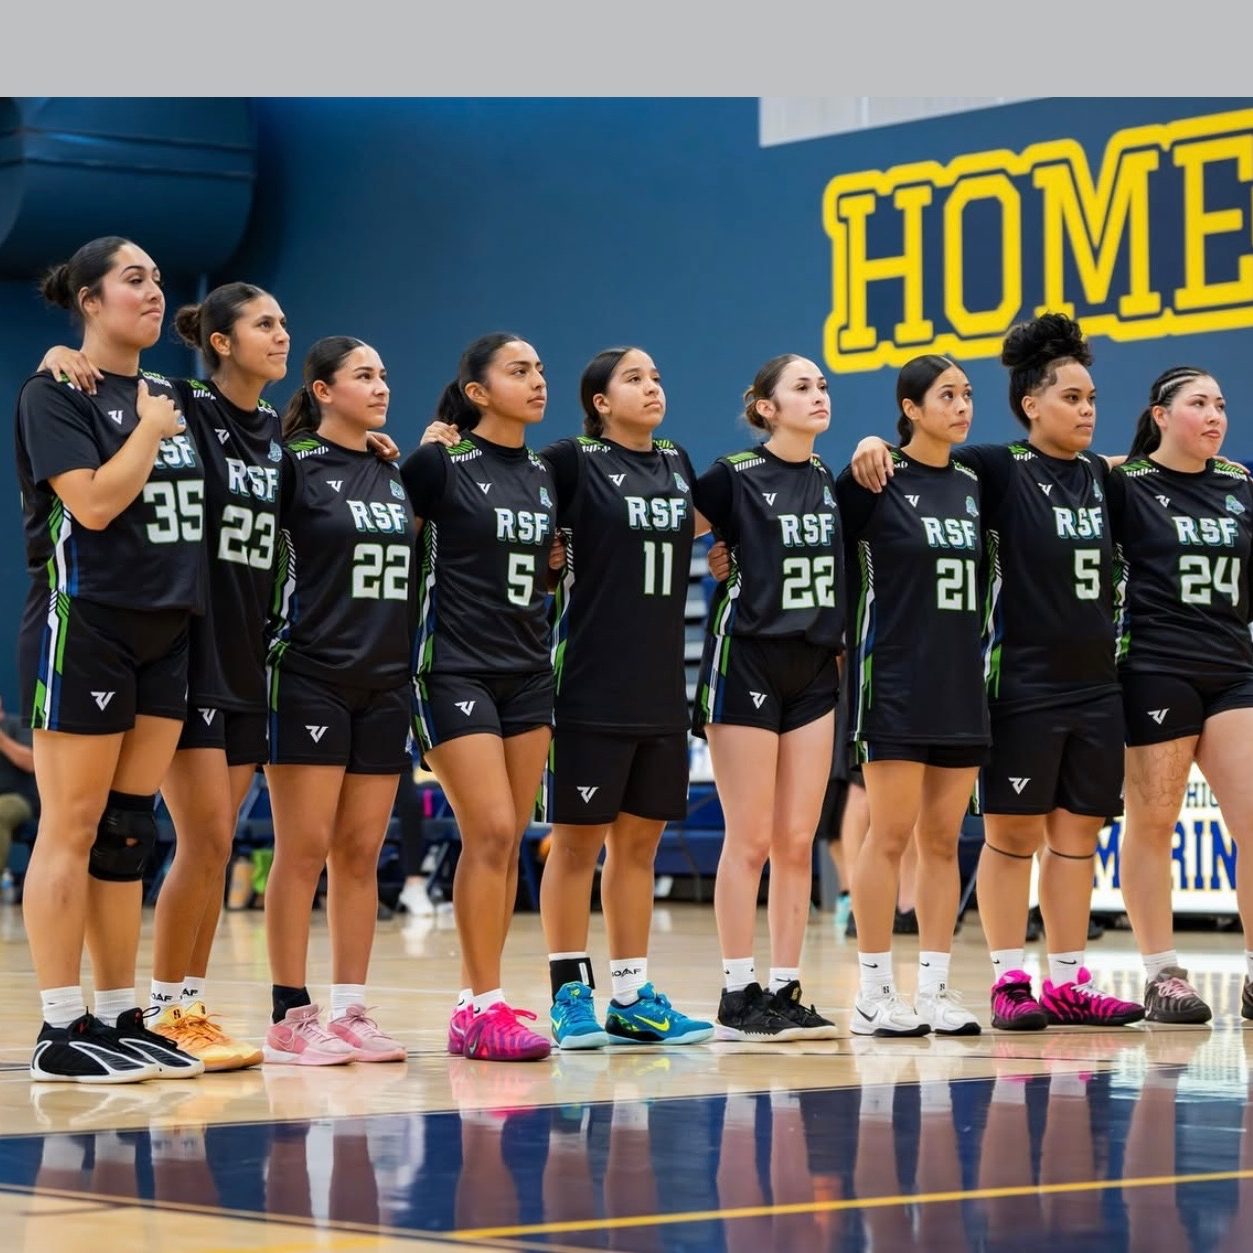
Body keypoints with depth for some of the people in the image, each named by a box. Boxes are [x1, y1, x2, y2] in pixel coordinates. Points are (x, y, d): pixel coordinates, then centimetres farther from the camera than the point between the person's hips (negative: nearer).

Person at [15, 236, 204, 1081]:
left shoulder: (169, 397, 16)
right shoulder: (55, 394, -6)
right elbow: (93, 503, -18)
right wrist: (150, 432, -8)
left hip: (165, 630, 7)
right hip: (84, 625, -7)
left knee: (128, 832, 9)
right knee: (72, 829, -5)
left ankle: (122, 1018, 13)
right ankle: (62, 1029, -3)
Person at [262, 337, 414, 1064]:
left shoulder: (396, 476, 14)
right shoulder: (295, 465, -5)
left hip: (386, 683, 6)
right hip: (311, 679, -6)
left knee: (361, 854, 6)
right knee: (305, 850, -5)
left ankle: (351, 1012, 9)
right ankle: (291, 1017, -1)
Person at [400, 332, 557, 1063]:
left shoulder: (545, 474, 12)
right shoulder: (440, 464, -7)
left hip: (529, 669, 6)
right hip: (456, 668, -6)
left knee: (508, 841, 4)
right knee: (490, 832, -13)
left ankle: (476, 1004, 11)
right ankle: (487, 1006, -7)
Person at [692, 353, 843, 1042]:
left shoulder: (830, 482, 11)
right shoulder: (733, 476, -7)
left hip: (815, 669, 6)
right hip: (746, 663, -6)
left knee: (797, 842, 5)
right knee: (750, 839, -4)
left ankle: (785, 991, 10)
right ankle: (737, 996, 1)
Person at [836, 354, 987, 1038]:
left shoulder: (973, 486, 12)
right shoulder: (875, 481, -5)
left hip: (961, 683, 6)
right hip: (895, 682, -6)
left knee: (943, 839, 7)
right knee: (890, 834, -4)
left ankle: (935, 987, 11)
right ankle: (875, 991, 2)